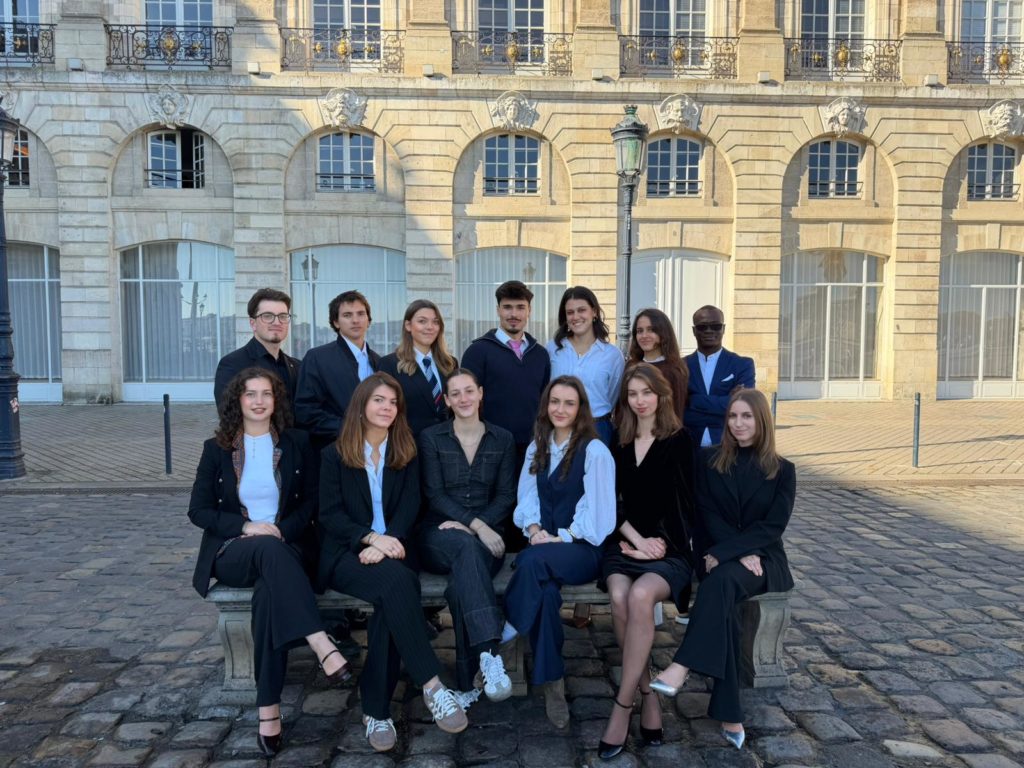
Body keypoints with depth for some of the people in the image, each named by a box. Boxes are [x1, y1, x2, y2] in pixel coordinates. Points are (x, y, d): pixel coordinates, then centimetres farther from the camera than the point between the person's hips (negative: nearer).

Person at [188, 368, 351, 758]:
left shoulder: (296, 443, 10)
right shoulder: (217, 448, 8)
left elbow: (311, 501, 7)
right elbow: (198, 510, 5)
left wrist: (283, 529, -12)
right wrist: (245, 526, -12)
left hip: (284, 548, 1)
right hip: (232, 552, 0)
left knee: (269, 591, -35)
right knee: (269, 549, -37)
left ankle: (268, 708, -31)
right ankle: (322, 645, -48)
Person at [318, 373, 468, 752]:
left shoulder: (407, 453, 12)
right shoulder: (334, 454, 6)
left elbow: (410, 507, 2)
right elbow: (329, 514, -3)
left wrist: (388, 542, -18)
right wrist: (371, 537, -19)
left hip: (391, 550, 2)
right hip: (346, 553, -2)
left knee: (391, 598, -32)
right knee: (396, 582, -34)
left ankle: (376, 710, -22)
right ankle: (431, 685, -34)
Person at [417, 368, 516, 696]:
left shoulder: (503, 440, 12)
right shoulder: (431, 438, 7)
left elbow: (506, 496, 6)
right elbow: (434, 495, -3)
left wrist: (471, 525, -12)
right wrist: (476, 525, -18)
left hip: (486, 536, 1)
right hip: (439, 535, -1)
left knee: (462, 583, -34)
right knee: (466, 547, -38)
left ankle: (467, 679, -30)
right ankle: (489, 653, -49)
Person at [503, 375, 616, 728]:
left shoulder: (594, 451, -5)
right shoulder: (536, 449, 15)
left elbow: (597, 511, -10)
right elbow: (527, 498, 13)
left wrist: (561, 538, -16)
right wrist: (534, 528, -7)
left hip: (583, 547, -4)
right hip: (544, 544, 4)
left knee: (535, 560, -38)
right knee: (544, 589, -31)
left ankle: (507, 631, -25)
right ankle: (552, 683, -22)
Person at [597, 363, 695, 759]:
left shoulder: (679, 441, 1)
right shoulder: (618, 443, 11)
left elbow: (678, 503, -2)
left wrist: (656, 545, -10)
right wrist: (637, 539, -6)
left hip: (668, 547, -3)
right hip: (624, 543, 3)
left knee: (641, 596, -33)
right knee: (619, 598, -29)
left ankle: (623, 704, -21)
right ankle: (647, 693, -13)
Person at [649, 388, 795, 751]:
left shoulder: (782, 470, 6)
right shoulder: (708, 460, 8)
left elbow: (772, 527, -5)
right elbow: (708, 515, 1)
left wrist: (725, 553, -17)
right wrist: (741, 553, -14)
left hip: (764, 558, -1)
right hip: (720, 555, 1)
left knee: (721, 581, -36)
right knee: (723, 600, -32)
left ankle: (681, 668, -43)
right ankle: (730, 715, -31)